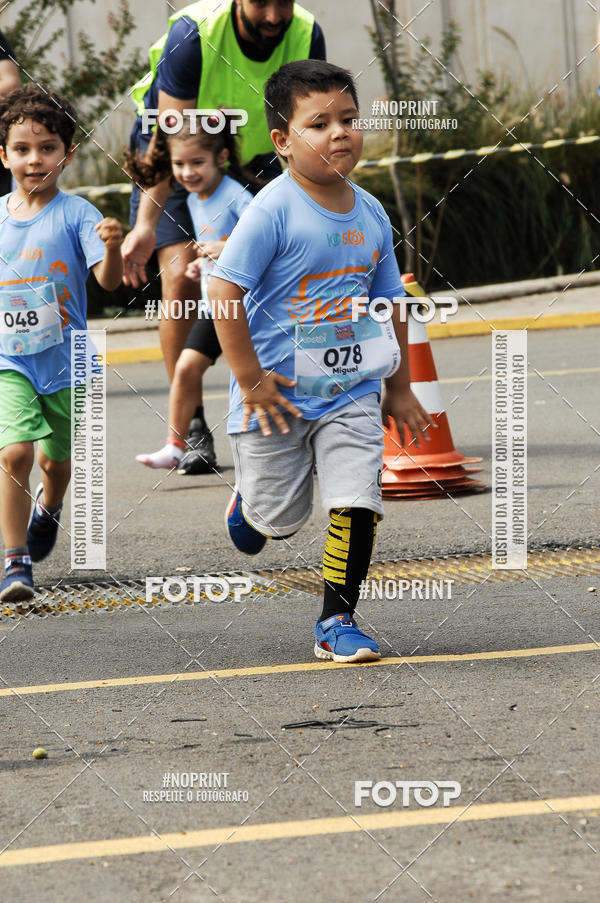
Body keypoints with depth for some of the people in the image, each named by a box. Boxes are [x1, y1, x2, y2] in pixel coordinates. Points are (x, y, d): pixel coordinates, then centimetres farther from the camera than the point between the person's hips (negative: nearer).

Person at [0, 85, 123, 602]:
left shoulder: (75, 215, -9)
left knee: (57, 461, 13)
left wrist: (113, 249, -39)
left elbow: (109, 281, -20)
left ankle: (49, 507, 49)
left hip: (64, 362, -1)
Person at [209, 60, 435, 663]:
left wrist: (399, 389, 15)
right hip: (278, 393, -4)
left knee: (357, 505, -10)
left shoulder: (370, 215, 3)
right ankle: (250, 500, 45)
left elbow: (388, 303, 14)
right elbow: (224, 291, -17)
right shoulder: (273, 211, -16)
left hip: (352, 393, 4)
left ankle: (337, 621, 3)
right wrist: (251, 380, -17)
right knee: (281, 518, 8)